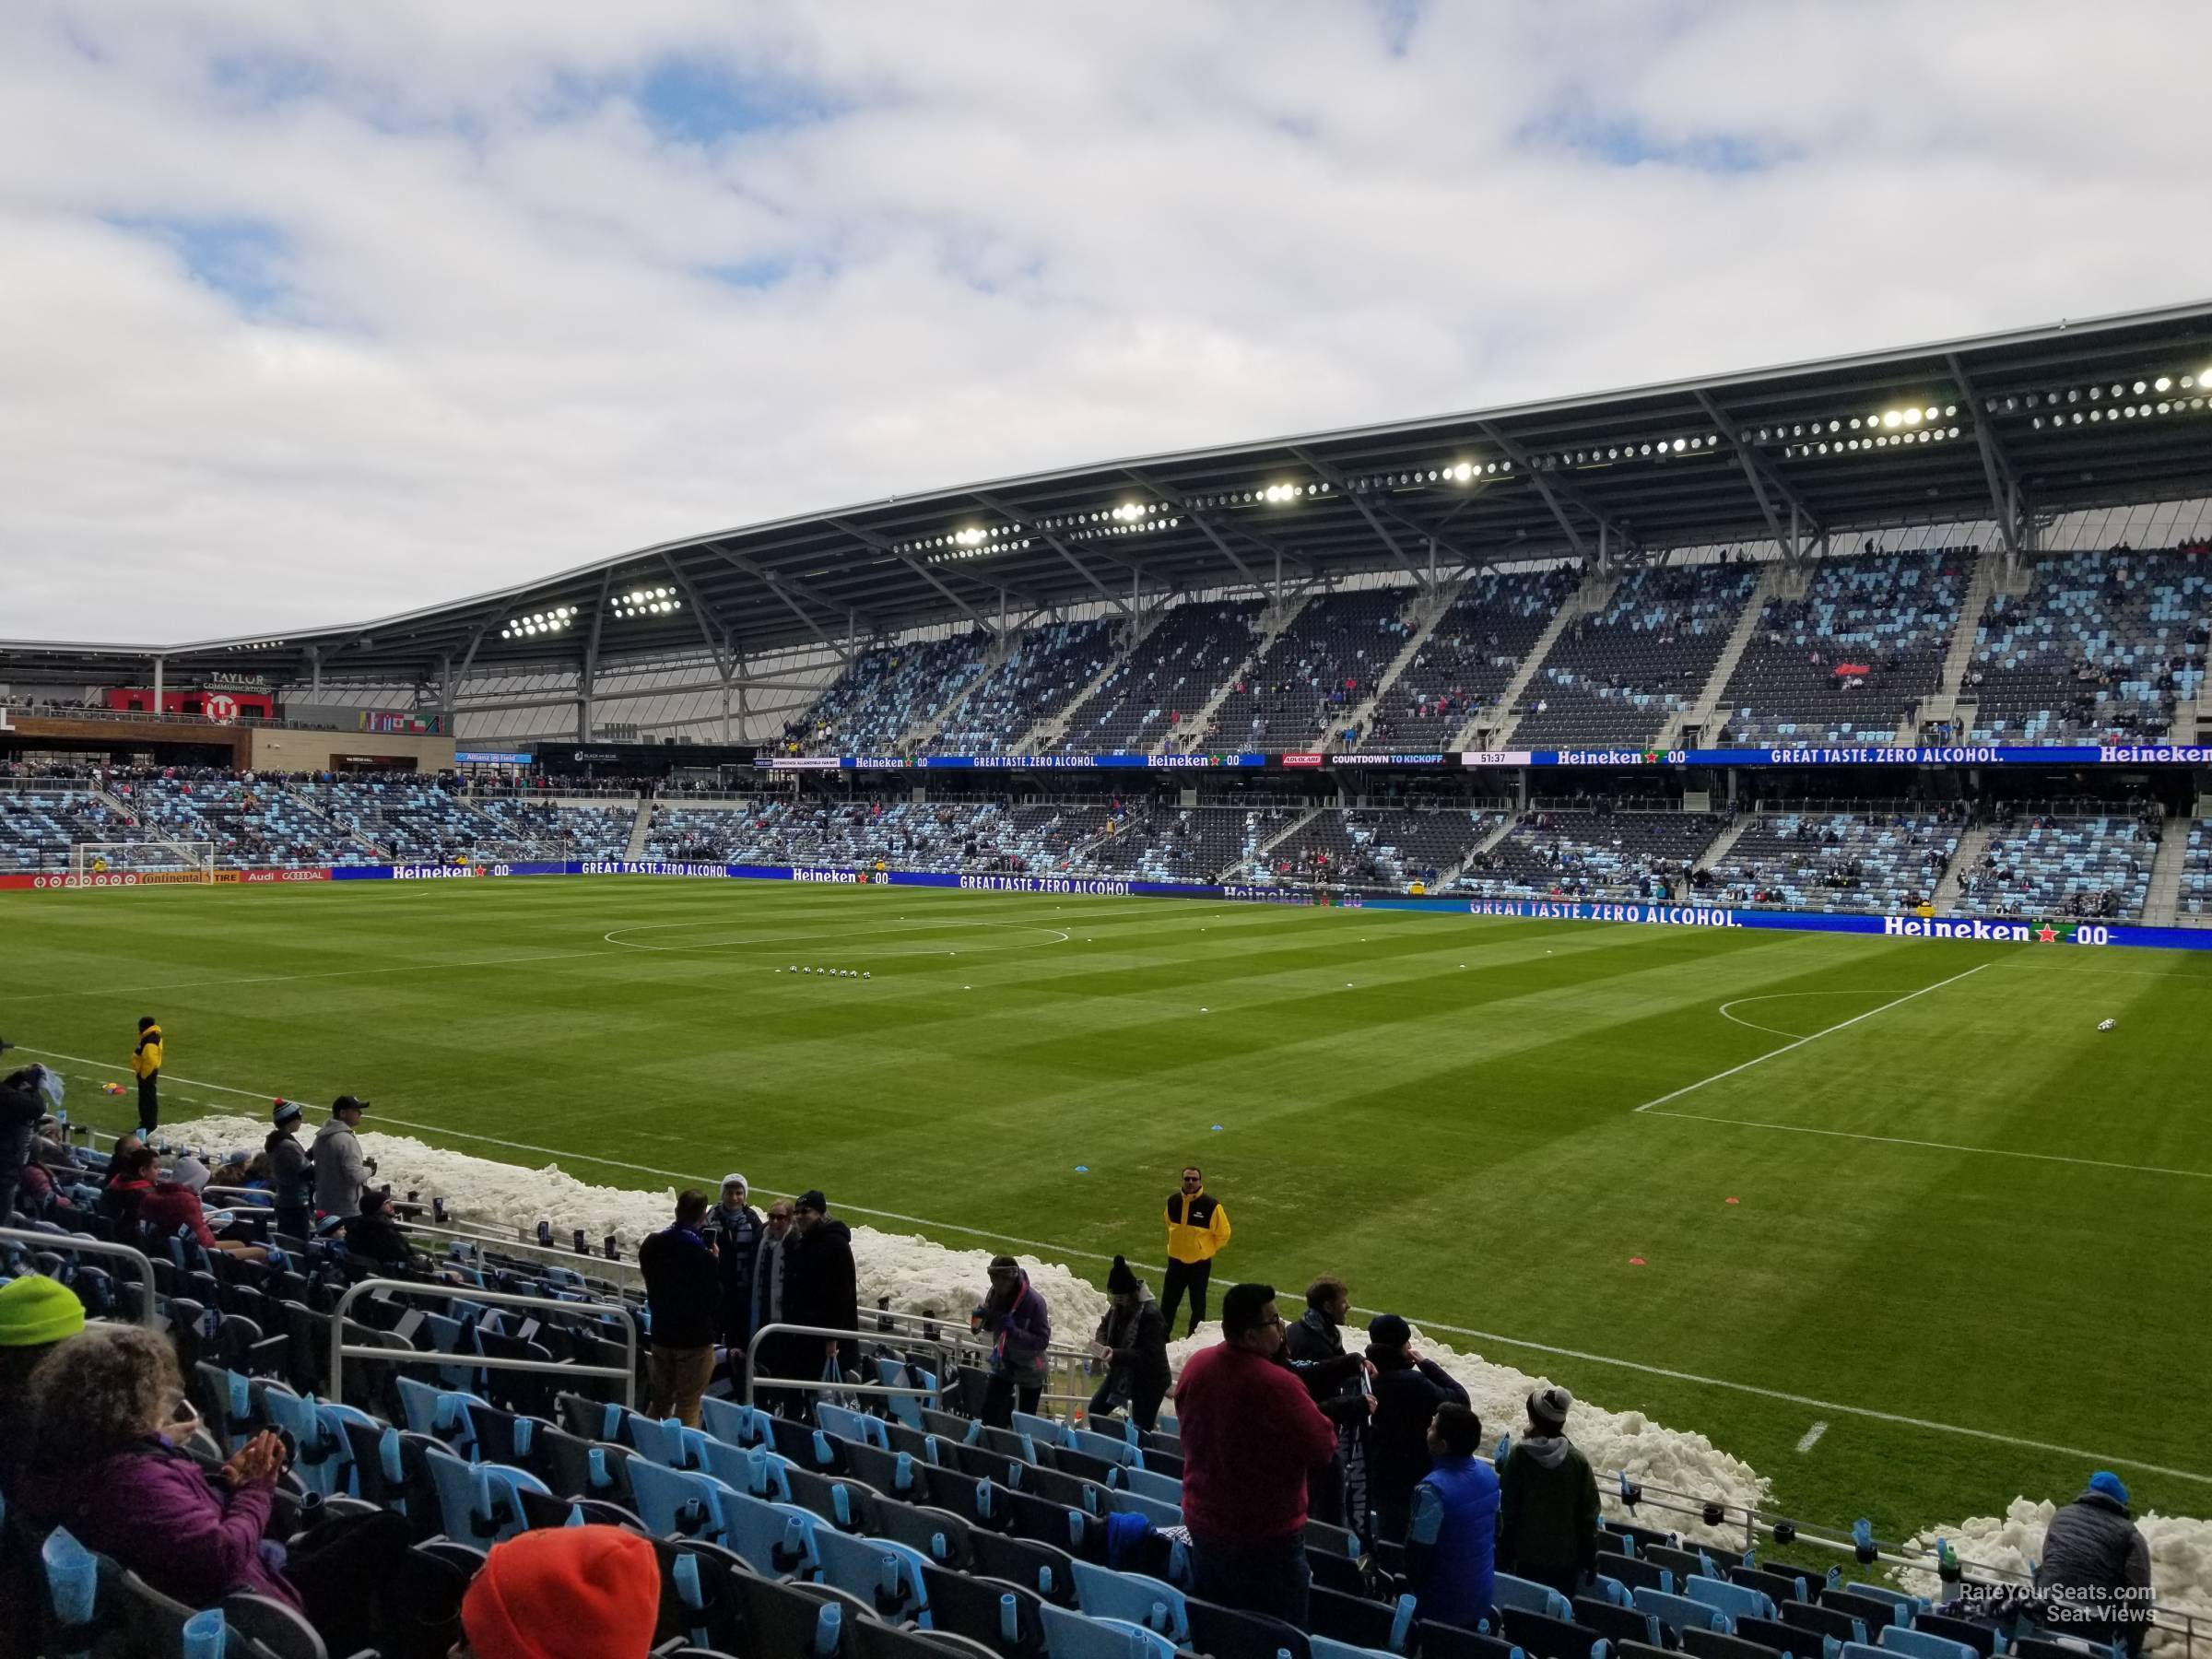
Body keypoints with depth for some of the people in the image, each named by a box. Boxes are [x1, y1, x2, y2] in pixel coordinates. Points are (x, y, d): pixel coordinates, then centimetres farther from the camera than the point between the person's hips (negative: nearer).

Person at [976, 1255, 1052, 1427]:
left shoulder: (1034, 1301, -27)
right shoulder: (995, 1294, -9)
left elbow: (1042, 1341, -26)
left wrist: (1014, 1331, -38)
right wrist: (981, 1319, -15)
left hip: (1029, 1369, -5)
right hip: (1003, 1364, 5)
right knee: (989, 1412, 3)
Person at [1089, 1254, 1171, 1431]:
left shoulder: (1150, 1313, -27)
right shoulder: (1118, 1305, -4)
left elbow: (1148, 1354, -28)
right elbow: (1104, 1327, 9)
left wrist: (1116, 1355, -35)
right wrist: (1103, 1346, -13)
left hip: (1148, 1381, -8)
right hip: (1120, 1373, 8)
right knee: (1092, 1412, 16)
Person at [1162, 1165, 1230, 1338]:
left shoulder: (1211, 1205, -17)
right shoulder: (1173, 1201, -4)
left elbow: (1223, 1234, -4)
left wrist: (1205, 1250, 3)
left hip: (1200, 1264, -3)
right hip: (1176, 1261, 3)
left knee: (1197, 1305, 8)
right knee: (1168, 1303, 8)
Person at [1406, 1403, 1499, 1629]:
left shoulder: (1433, 1489, -29)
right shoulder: (1488, 1473, -4)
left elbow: (1418, 1551, -21)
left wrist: (1413, 1585, -3)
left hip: (1442, 1605, -7)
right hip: (1482, 1594, 7)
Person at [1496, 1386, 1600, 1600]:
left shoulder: (1518, 1455, -11)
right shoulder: (1578, 1461, -7)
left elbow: (1506, 1510, -7)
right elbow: (1589, 1515, -2)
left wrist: (1503, 1557, 3)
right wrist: (1590, 1560, 9)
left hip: (1526, 1558, -1)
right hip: (1567, 1559, 1)